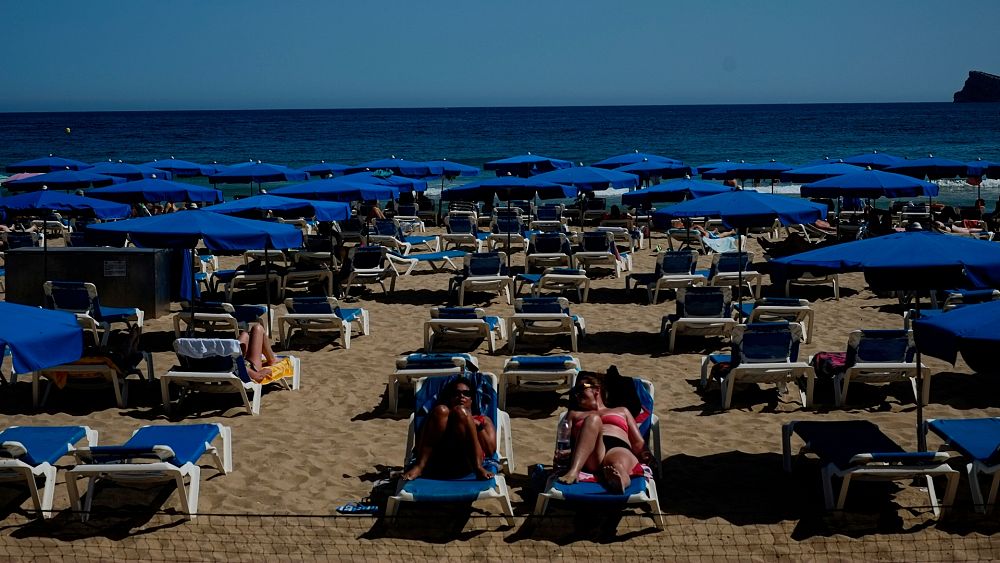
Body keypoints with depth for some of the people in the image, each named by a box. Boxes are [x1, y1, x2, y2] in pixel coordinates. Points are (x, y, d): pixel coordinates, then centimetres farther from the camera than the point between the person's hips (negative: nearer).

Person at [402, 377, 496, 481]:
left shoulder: (483, 420, 34)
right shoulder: (439, 416, 34)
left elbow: (491, 450, 14)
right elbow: (418, 446, 19)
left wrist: (478, 425, 4)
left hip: (467, 463, -1)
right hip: (438, 462, 1)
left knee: (461, 412, -19)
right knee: (441, 410, -17)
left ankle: (478, 467, -32)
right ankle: (420, 465, -30)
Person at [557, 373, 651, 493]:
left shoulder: (622, 411, 36)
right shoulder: (575, 414, 39)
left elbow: (639, 442, 23)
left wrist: (644, 454, -1)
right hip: (591, 456, 0)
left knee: (618, 466, -40)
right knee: (593, 420, -32)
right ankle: (573, 472, -54)